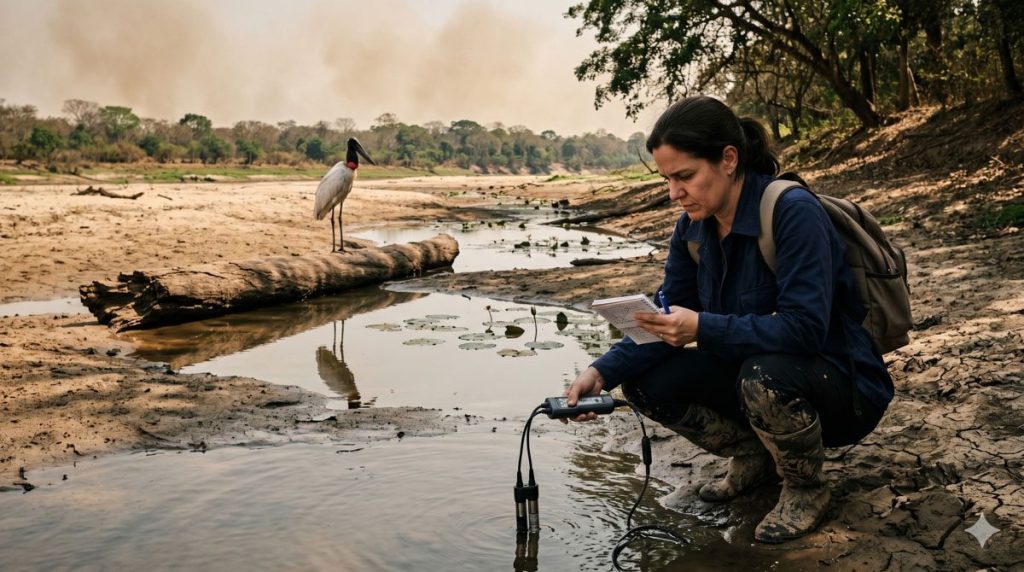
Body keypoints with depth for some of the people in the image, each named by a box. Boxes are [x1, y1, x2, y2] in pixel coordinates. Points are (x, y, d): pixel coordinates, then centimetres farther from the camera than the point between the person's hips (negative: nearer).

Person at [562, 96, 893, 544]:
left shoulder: (793, 212, -25)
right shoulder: (693, 226, -4)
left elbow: (805, 328, -31)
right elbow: (670, 319, -3)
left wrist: (703, 328, -35)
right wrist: (603, 371, -17)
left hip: (842, 388, -6)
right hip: (751, 371, 6)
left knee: (764, 375, -37)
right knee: (647, 382, -10)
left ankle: (807, 488, -5)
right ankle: (753, 455, 13)